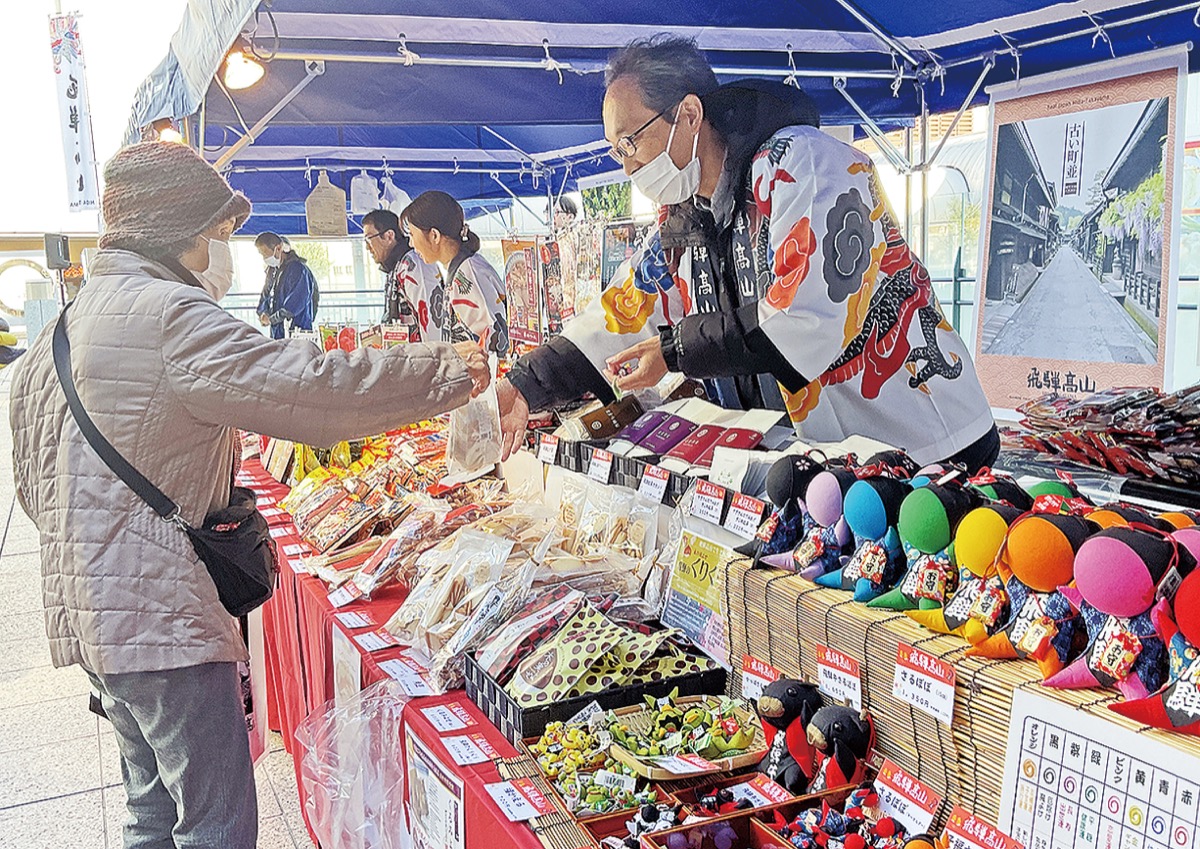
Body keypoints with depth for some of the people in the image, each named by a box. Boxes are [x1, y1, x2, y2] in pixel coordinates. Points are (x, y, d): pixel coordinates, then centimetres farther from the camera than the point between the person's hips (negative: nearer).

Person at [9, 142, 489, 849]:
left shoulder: (71, 323, 14)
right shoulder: (167, 313, -17)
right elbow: (308, 386, -25)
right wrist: (448, 372, -16)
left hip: (95, 606, 10)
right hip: (161, 615, -10)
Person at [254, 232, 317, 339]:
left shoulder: (297, 268, -11)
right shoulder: (272, 270, 17)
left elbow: (296, 303, -18)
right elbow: (265, 295, 21)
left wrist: (271, 319, -14)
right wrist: (263, 313, -1)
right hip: (276, 332, 8)